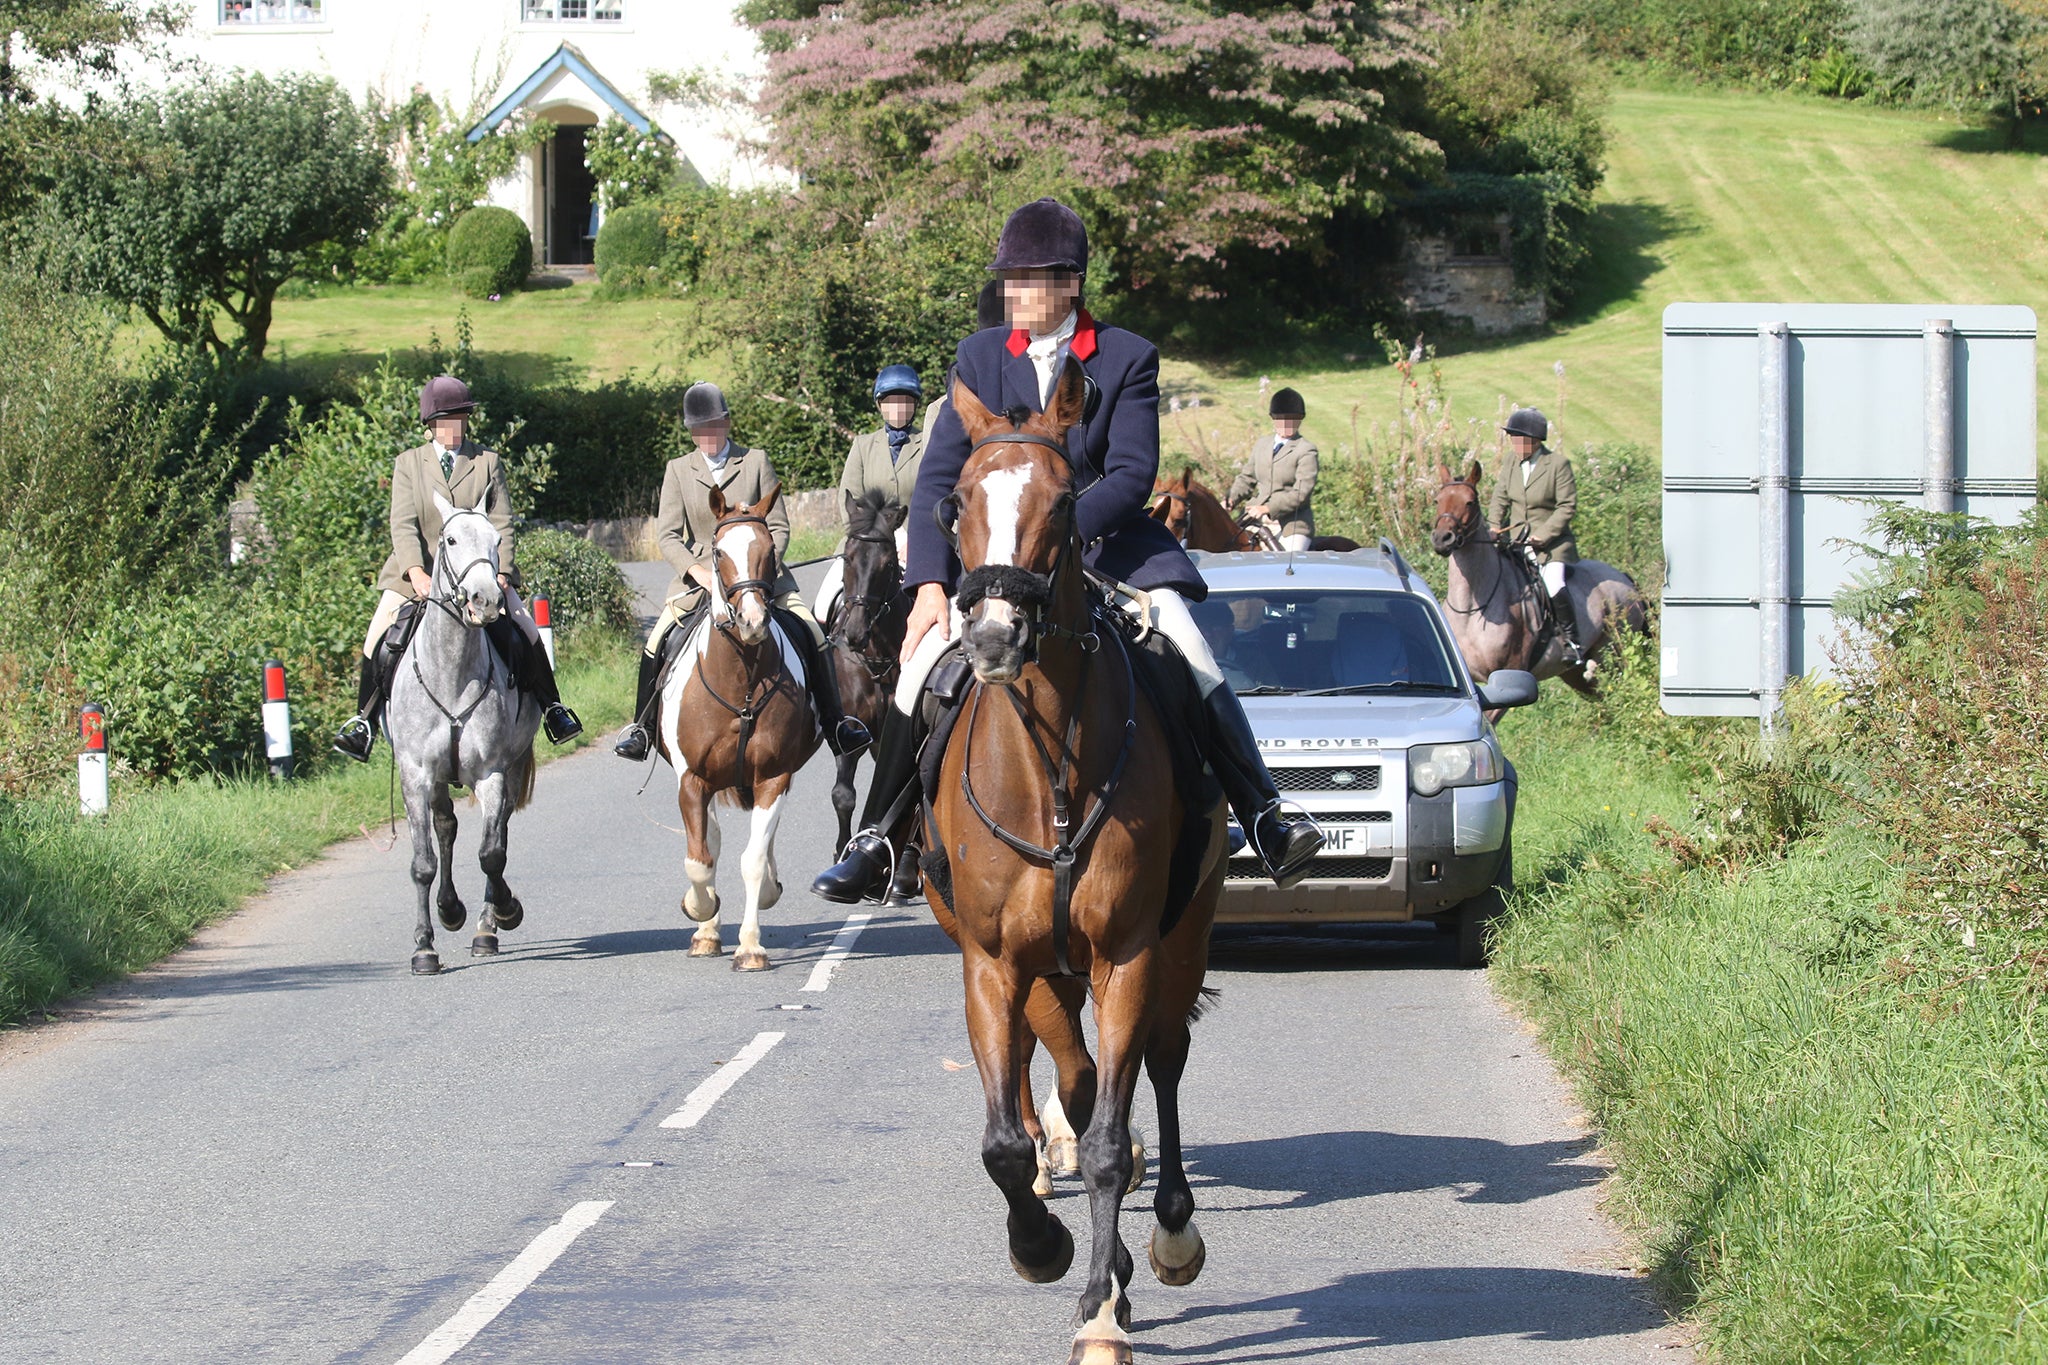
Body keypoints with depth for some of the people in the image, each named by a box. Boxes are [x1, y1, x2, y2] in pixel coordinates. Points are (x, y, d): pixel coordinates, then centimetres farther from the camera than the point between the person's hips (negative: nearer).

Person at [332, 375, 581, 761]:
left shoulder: (488, 463, 5)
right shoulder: (408, 464, 4)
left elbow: (502, 524, 0)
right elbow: (403, 524, -7)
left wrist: (500, 573, -15)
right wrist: (416, 574, -23)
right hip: (419, 574, 0)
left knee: (524, 630, -13)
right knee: (378, 638, -15)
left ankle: (551, 708, 4)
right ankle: (364, 720, -4)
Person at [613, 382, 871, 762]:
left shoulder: (756, 462, 2)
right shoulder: (678, 470, 4)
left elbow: (778, 527, 1)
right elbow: (667, 535, -4)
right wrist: (699, 572, -22)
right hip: (700, 576, 1)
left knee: (811, 633, -16)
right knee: (657, 640, -16)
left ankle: (834, 724, -5)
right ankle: (641, 727, -2)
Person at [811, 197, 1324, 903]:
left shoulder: (1127, 357, -4)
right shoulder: (981, 355, 2)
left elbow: (1132, 474, -13)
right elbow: (940, 475, -2)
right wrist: (931, 582, -14)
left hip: (1108, 542, -2)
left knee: (1193, 660, -20)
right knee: (924, 670, -14)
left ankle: (1267, 824, -14)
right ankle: (874, 843, -4)